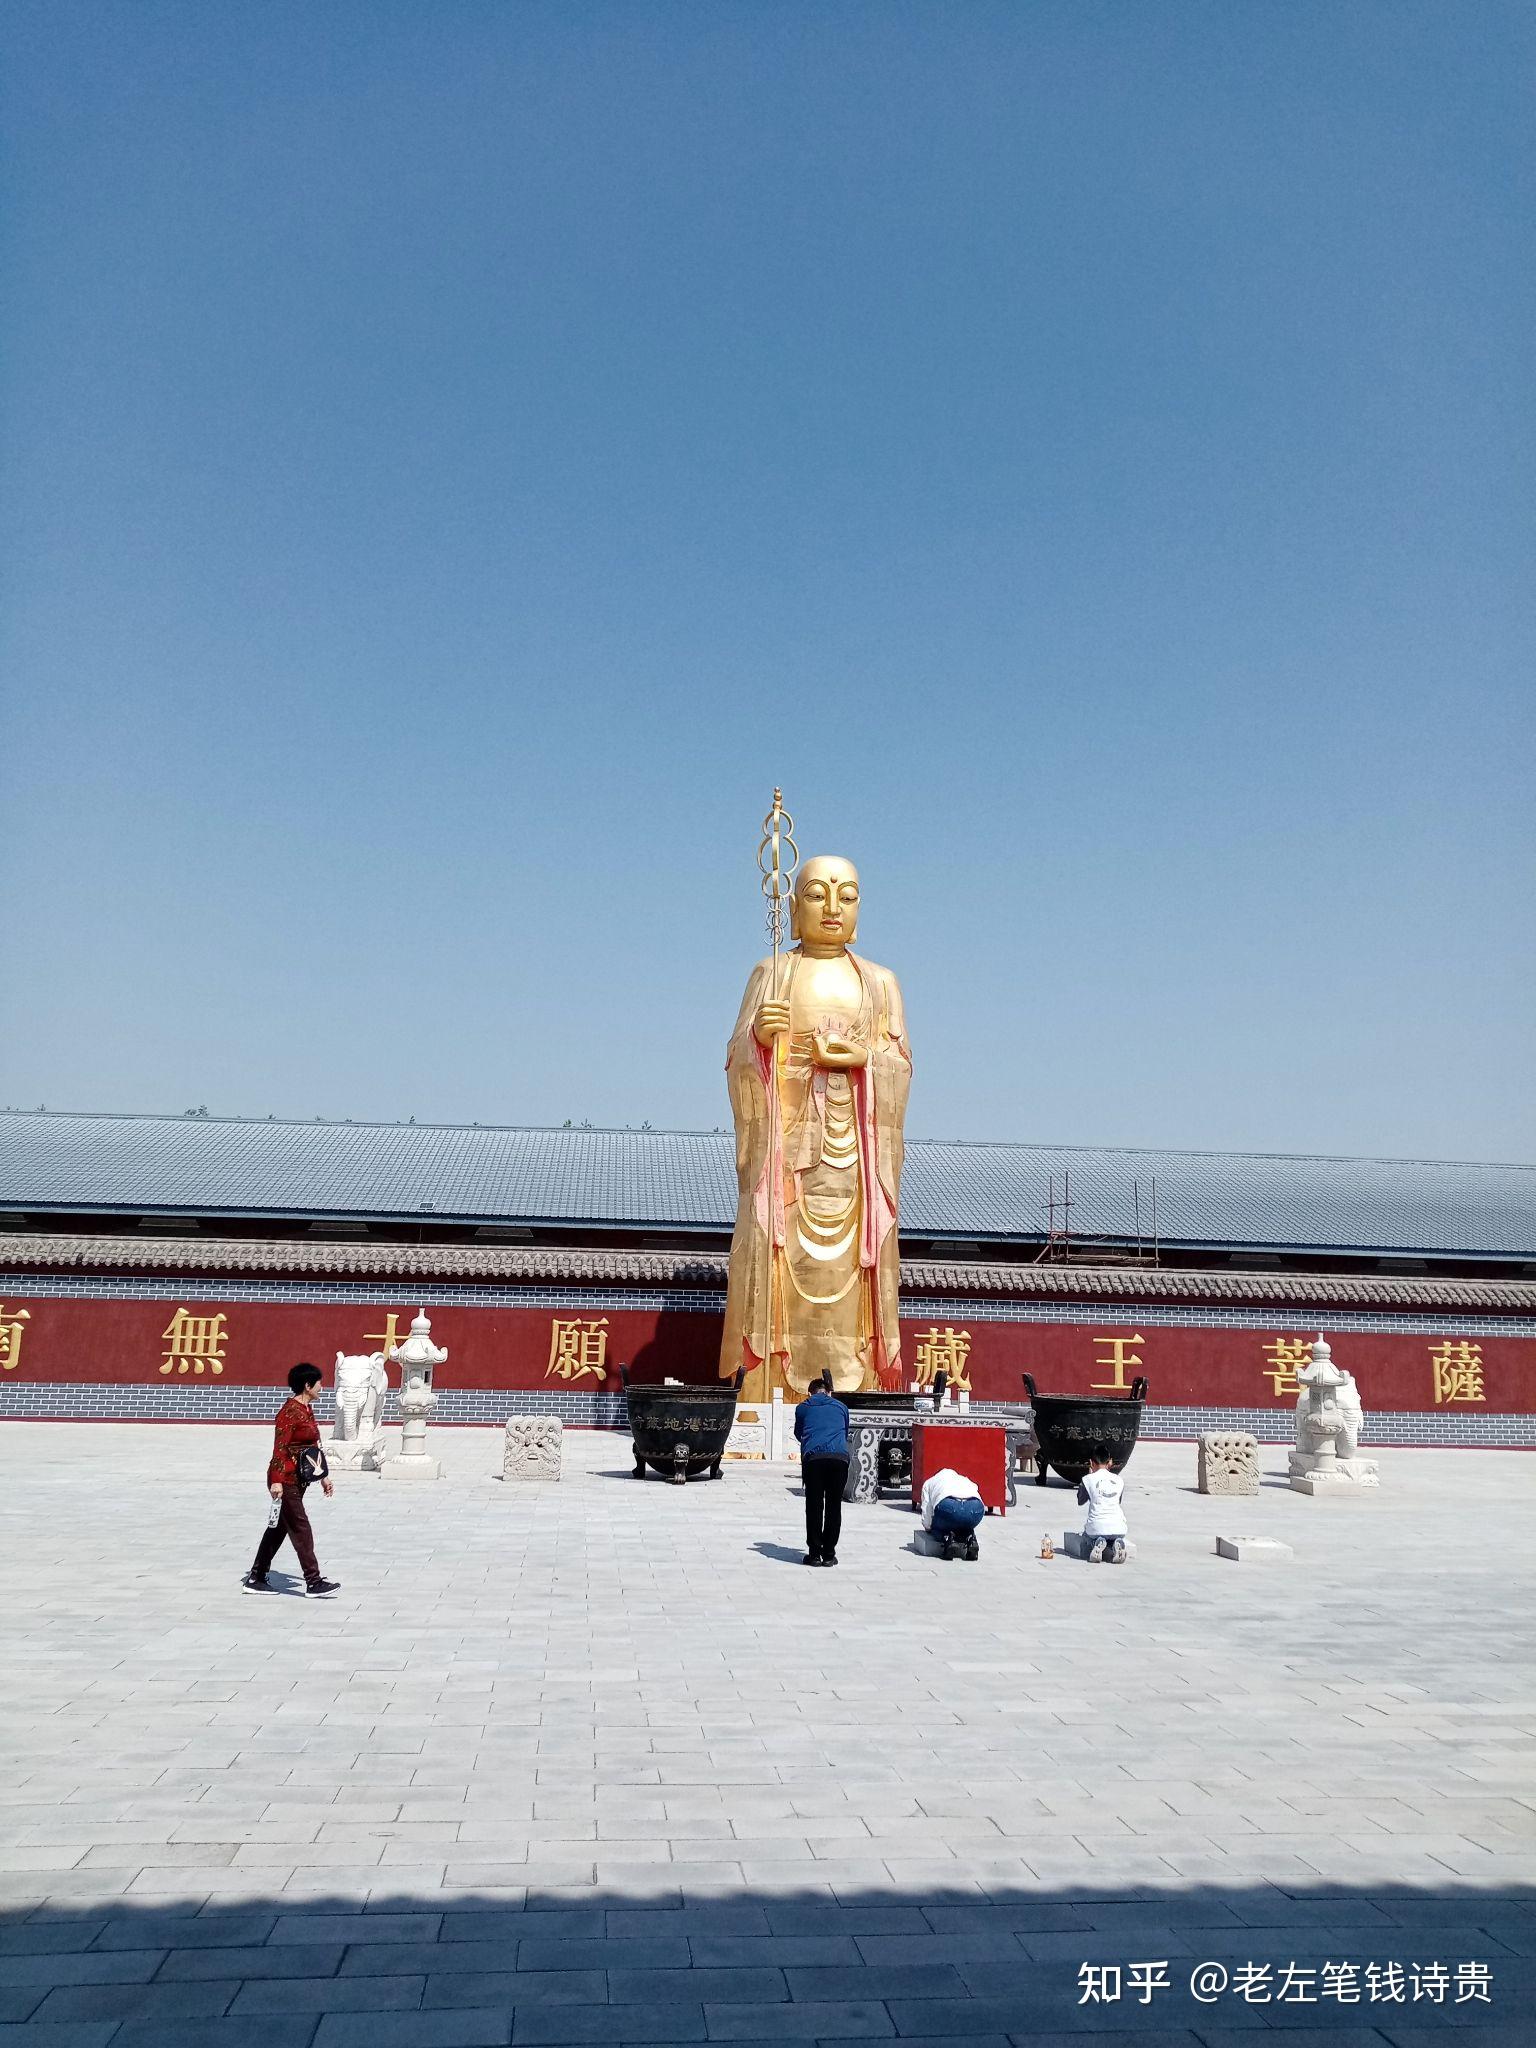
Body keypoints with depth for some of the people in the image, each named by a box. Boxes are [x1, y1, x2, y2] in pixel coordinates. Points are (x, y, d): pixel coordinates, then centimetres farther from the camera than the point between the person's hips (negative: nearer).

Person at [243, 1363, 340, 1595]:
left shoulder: (307, 1410, 13)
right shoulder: (289, 1412, -17)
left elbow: (314, 1447, 20)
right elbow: (279, 1448, -20)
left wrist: (323, 1476, 21)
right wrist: (277, 1480, -24)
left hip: (298, 1480, 10)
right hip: (286, 1480, -10)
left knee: (278, 1528, 14)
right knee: (300, 1529, -5)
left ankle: (255, 1578, 22)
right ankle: (313, 1583, -1)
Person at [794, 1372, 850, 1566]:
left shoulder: (803, 1408, 21)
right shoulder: (840, 1407, 24)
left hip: (813, 1457, -1)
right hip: (839, 1457, 1)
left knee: (814, 1506, 7)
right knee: (834, 1506, 9)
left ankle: (814, 1553, 8)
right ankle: (829, 1554, 11)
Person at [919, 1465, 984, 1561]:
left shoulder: (929, 1482, 35)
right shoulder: (964, 1479, 45)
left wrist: (928, 1527, 46)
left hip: (948, 1505, -3)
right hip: (976, 1508, 3)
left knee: (935, 1528, 28)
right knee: (966, 1527, 36)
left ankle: (947, 1538, -3)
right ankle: (970, 1540, 4)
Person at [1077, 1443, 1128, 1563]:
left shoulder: (1088, 1479, -2)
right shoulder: (1119, 1480, 7)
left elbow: (1081, 1500, 14)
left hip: (1096, 1528, -2)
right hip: (1118, 1529, 2)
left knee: (1086, 1536, 32)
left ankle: (1097, 1544, -4)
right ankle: (1117, 1544, -1)